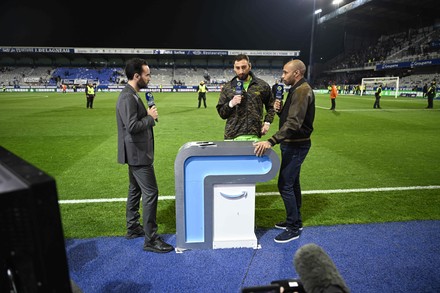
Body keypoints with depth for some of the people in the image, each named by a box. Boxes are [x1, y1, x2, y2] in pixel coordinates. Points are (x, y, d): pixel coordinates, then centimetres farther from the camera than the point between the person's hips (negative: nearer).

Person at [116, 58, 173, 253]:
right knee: (151, 193, -7)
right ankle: (150, 240, 1)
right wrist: (150, 117, -15)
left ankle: (133, 228, 33)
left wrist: (148, 115, 6)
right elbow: (132, 127, -27)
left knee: (135, 191, 18)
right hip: (138, 154, -11)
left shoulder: (131, 95, 13)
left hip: (136, 153, 11)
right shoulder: (128, 98, -19)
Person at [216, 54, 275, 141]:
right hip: (233, 137, 1)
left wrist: (267, 122, 6)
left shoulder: (262, 85, 6)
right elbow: (221, 113, 8)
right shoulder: (227, 87, 6)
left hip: (254, 136, 0)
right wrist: (231, 104, -10)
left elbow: (271, 106, 19)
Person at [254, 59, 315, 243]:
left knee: (285, 185, -6)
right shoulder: (297, 90, 14)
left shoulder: (302, 90, -18)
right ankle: (295, 221, 31)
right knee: (292, 183, 17)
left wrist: (271, 141, -36)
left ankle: (293, 228, 8)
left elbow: (294, 123, -30)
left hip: (296, 145, -10)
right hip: (293, 144, 10)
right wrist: (280, 110, -2)